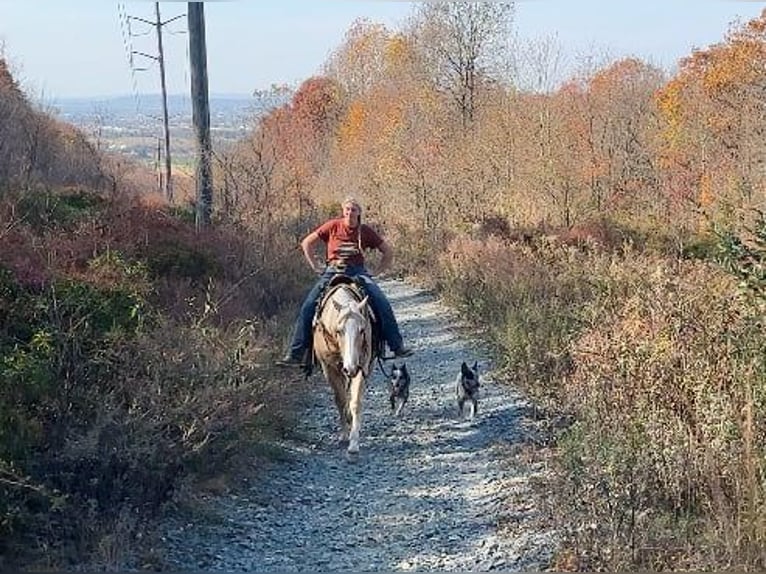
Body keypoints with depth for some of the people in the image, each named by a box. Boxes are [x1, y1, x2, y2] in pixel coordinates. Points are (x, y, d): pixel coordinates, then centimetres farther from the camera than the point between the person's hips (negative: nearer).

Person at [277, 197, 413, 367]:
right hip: (333, 271, 0)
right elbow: (306, 243, 10)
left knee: (383, 306, -19)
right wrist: (316, 267, 4)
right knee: (307, 308, -15)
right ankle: (295, 355, -11)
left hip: (358, 272, 0)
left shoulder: (366, 231, 2)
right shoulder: (332, 226, 1)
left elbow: (388, 252, 12)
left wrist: (377, 272, 4)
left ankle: (397, 346, -6)